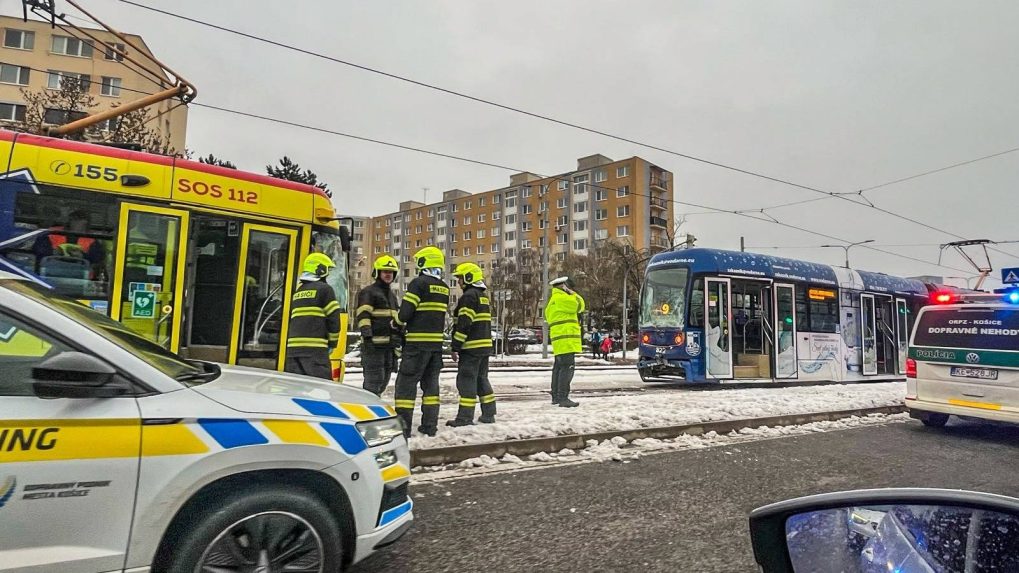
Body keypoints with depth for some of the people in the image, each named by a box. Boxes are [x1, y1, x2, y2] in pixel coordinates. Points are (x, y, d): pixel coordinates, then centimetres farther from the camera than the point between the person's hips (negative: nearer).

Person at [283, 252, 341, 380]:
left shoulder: (297, 291, 19)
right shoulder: (324, 289, -2)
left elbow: (289, 319, 19)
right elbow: (334, 318, -5)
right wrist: (332, 343, 6)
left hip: (292, 347, 7)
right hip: (314, 348, -7)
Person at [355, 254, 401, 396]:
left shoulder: (392, 295, 23)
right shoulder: (368, 292, -4)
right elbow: (363, 315, -15)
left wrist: (399, 338, 26)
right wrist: (367, 335, -26)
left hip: (390, 345, 9)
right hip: (373, 344, -8)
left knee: (384, 379, 13)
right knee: (374, 379, -11)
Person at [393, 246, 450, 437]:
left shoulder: (418, 283, -9)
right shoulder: (444, 288, 11)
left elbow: (405, 312, -14)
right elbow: (439, 314, 12)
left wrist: (397, 322, 9)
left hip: (418, 342, -7)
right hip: (437, 342, 7)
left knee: (406, 382, -1)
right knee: (431, 383, 13)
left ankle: (403, 426, -1)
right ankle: (430, 425, 15)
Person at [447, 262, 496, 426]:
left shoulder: (469, 296, -11)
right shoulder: (482, 296, 19)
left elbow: (463, 324, -18)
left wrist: (456, 347, -16)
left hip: (471, 346, -9)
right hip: (485, 345, 10)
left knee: (466, 381, -6)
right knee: (482, 379, 15)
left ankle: (465, 417, -5)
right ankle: (488, 414, 18)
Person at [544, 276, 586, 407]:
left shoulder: (552, 301, 24)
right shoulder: (560, 298, -10)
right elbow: (579, 304, -12)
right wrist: (572, 293, 1)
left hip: (560, 342, 11)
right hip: (566, 340, -11)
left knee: (558, 367, 13)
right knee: (567, 368, -14)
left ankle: (556, 396, 17)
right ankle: (563, 398, -17)